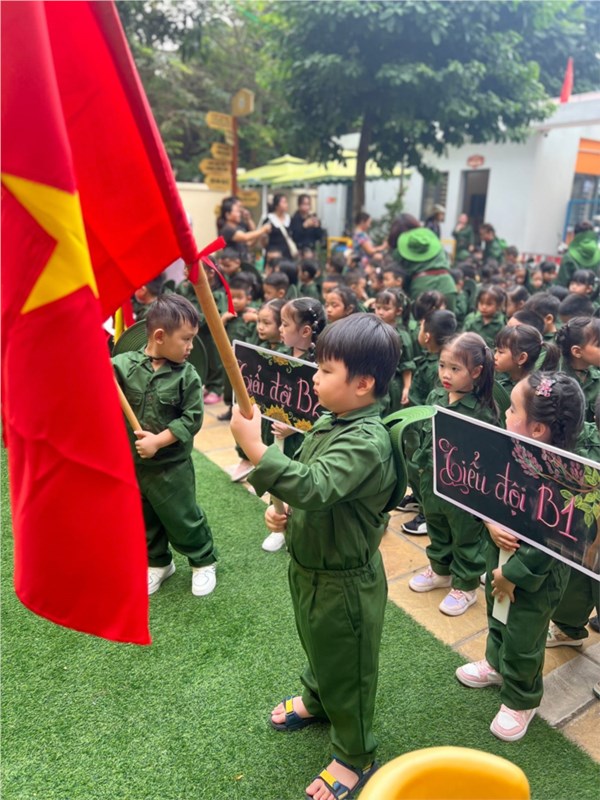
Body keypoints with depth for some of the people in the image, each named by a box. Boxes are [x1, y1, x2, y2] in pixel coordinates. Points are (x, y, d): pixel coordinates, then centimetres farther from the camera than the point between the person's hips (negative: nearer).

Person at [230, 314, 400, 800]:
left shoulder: (367, 441, -31)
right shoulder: (330, 421, -3)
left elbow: (313, 487, -44)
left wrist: (255, 448, -47)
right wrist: (283, 510, -6)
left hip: (345, 579, -8)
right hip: (309, 564, 8)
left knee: (347, 666, 15)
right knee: (316, 643, 32)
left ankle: (355, 758, 40)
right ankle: (317, 701, 60)